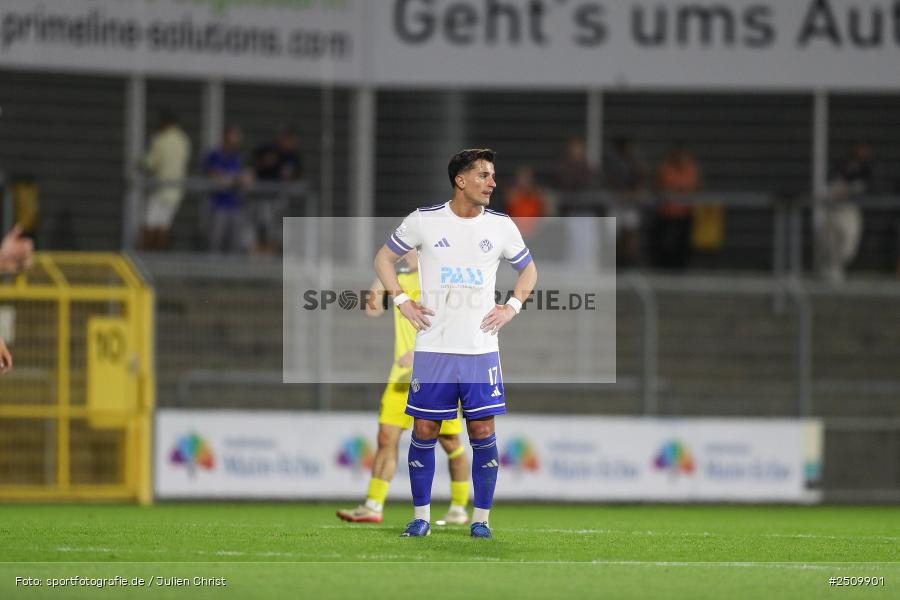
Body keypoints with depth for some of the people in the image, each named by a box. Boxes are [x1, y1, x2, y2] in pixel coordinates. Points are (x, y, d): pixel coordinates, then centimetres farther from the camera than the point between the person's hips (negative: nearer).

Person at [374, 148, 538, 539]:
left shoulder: (501, 226, 4)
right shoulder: (424, 221, -1)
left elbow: (528, 270, 19)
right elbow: (384, 258, 11)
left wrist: (512, 307, 4)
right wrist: (402, 301, 0)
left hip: (482, 349, 1)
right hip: (433, 347, -1)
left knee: (483, 433, -1)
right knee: (424, 432, 1)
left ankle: (481, 518, 8)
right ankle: (421, 516, 12)